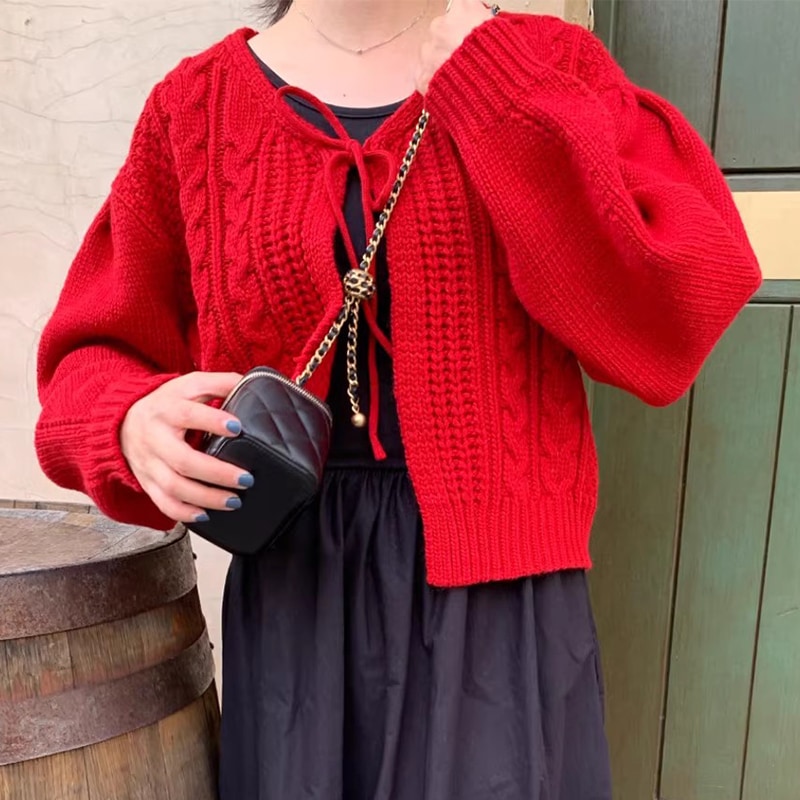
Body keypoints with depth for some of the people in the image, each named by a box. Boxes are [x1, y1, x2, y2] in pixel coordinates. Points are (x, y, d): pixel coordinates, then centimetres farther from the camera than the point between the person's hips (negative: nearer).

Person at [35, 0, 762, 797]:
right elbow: (94, 359, 9)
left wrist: (498, 87, -14)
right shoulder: (196, 105, 4)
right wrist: (136, 424, -14)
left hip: (501, 591, 0)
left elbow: (670, 320, -12)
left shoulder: (546, 66, 1)